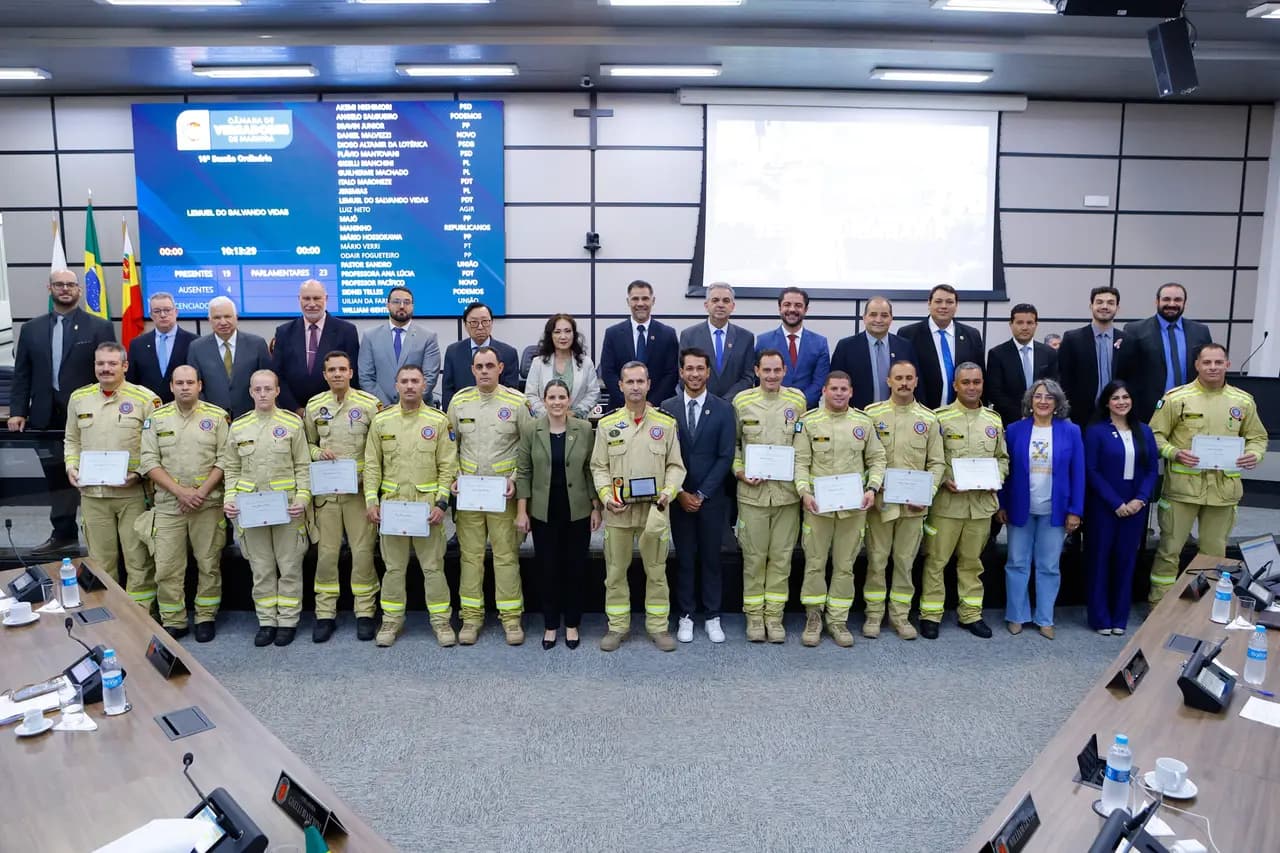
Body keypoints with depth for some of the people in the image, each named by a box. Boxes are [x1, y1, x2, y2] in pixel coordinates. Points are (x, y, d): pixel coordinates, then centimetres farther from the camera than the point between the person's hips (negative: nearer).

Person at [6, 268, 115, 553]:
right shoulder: (31, 328, 11)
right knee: (56, 479, 10)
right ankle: (63, 533, 20)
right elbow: (22, 375, 10)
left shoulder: (100, 327, 0)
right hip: (46, 417, 4)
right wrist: (17, 411, 0)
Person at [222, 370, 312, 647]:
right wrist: (229, 498, -1)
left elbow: (303, 466, 1)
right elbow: (232, 469, 12)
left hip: (287, 506, -2)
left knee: (289, 566, 4)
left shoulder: (293, 423, 1)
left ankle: (287, 621, 15)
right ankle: (266, 621, 19)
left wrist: (302, 498, -9)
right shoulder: (238, 426, 8)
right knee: (261, 568, 9)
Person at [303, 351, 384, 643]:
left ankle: (365, 613, 12)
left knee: (363, 551, 1)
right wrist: (318, 453, -4)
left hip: (360, 488, -2)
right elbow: (307, 443, 18)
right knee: (325, 553, 6)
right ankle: (325, 614, 16)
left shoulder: (369, 403, -2)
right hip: (325, 490, 2)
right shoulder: (314, 406, 7)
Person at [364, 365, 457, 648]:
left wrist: (442, 503, -9)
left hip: (428, 505, -1)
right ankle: (392, 620, 22)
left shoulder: (438, 421, -1)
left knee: (433, 566, 4)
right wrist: (371, 501, -2)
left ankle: (441, 620, 15)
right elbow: (372, 465, 6)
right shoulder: (382, 420, 4)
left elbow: (448, 466, -1)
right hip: (391, 504, 2)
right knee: (393, 566, 11)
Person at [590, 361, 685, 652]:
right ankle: (617, 626, 20)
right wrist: (606, 496, -10)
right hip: (618, 510, 0)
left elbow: (675, 465, 6)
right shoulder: (607, 425, 4)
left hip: (654, 509, 0)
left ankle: (658, 626, 19)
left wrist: (668, 492, -11)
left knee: (656, 571, 7)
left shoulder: (666, 424, 4)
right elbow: (599, 467, 5)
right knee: (615, 571, 8)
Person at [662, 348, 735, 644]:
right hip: (678, 496, 1)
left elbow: (725, 456, -4)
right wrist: (680, 493, -7)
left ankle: (712, 617, 18)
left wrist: (701, 494, -9)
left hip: (712, 497, 0)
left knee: (711, 558, 8)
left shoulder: (723, 409, -1)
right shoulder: (667, 408, 1)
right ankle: (686, 616, 18)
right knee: (684, 558, 7)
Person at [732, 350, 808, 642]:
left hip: (788, 491, 1)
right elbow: (730, 442, 8)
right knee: (753, 556, 5)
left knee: (781, 556, 7)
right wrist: (739, 472, -5)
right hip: (752, 492, -1)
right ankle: (754, 616, 18)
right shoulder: (742, 401, 1)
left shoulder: (798, 400, 4)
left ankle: (774, 616, 18)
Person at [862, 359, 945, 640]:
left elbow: (937, 462, 5)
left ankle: (900, 614, 21)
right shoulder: (872, 413, 0)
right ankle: (874, 614, 18)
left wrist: (927, 493, -9)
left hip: (914, 504, 2)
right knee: (876, 560, 5)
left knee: (905, 561, 10)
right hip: (879, 501, -1)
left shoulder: (928, 419, 5)